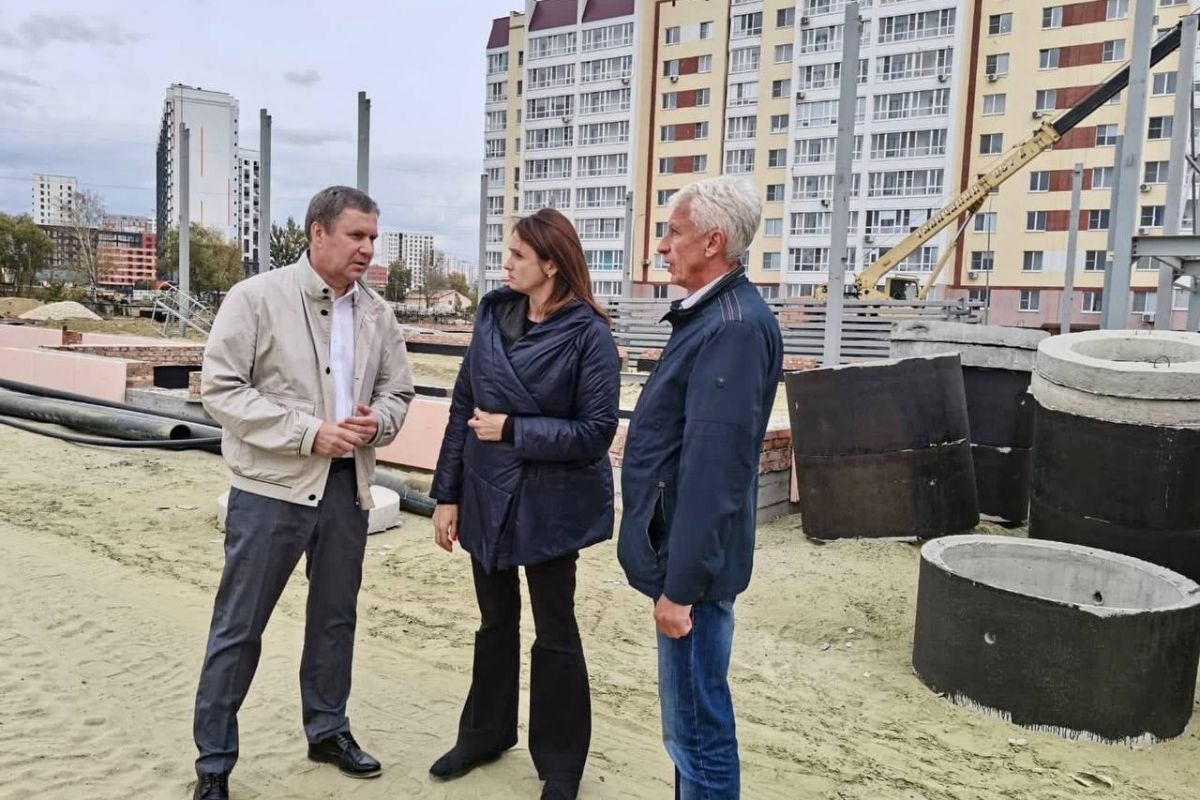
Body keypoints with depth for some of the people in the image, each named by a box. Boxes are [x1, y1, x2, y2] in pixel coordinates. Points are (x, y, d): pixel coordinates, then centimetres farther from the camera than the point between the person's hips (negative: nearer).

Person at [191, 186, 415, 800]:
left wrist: (375, 421, -13)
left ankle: (327, 730, 37)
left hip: (348, 485, 5)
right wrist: (309, 432, -20)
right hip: (271, 487, -5)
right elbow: (220, 388, -13)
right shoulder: (256, 298, -10)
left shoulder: (376, 312, 4)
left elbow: (397, 388, 11)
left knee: (336, 616, 18)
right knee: (239, 627, 5)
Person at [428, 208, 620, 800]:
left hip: (550, 504, -5)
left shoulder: (587, 334, -14)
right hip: (486, 498, 5)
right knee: (496, 622, 21)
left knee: (554, 633, 10)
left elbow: (596, 431, -17)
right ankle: (485, 734, 41)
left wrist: (512, 430, -18)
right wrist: (447, 493, 3)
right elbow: (462, 407, 4)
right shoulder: (493, 314, 2)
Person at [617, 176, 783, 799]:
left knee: (698, 727, 4)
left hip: (693, 560, -10)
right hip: (684, 548, 10)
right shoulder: (711, 314, 11)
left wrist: (680, 585, -23)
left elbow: (712, 468, -25)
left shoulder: (733, 327, -21)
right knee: (692, 718, 22)